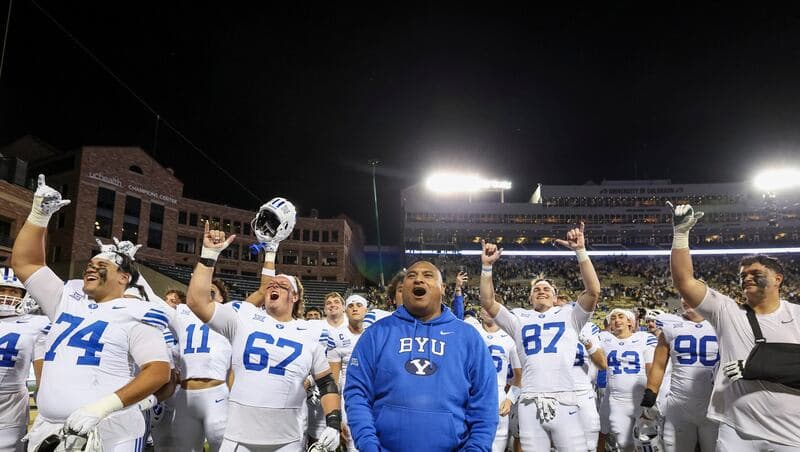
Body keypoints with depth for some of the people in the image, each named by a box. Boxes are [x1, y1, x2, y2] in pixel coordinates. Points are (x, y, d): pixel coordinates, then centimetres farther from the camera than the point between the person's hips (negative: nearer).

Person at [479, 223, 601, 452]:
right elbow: (488, 302, 8)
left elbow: (593, 291, 0)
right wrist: (487, 266, -1)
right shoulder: (519, 320, 17)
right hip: (530, 405, 2)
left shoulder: (569, 316, 13)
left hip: (564, 402, -1)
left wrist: (581, 251, -7)